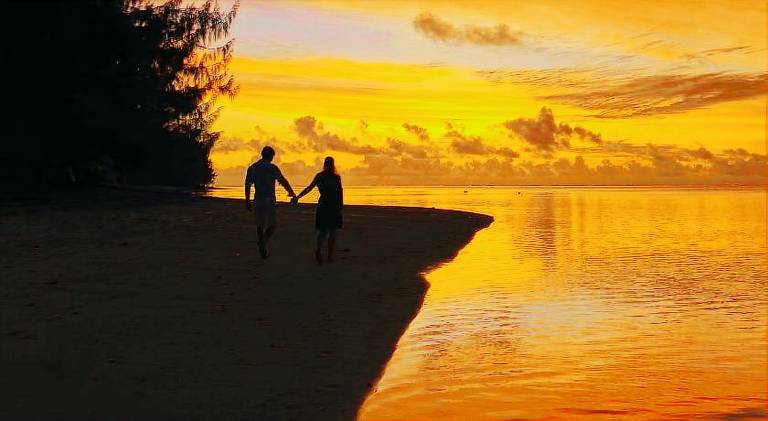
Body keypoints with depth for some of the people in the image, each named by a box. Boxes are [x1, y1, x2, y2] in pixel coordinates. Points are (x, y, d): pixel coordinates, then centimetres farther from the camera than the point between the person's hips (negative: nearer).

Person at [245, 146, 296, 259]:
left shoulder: (252, 168, 6)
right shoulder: (272, 168, -8)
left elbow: (247, 186, 9)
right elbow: (283, 182, -9)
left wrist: (247, 201, 18)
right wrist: (291, 193, 5)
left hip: (257, 201, 5)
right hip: (269, 201, -5)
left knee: (260, 225, 15)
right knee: (272, 224, 4)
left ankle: (262, 250, 20)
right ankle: (263, 243, -18)